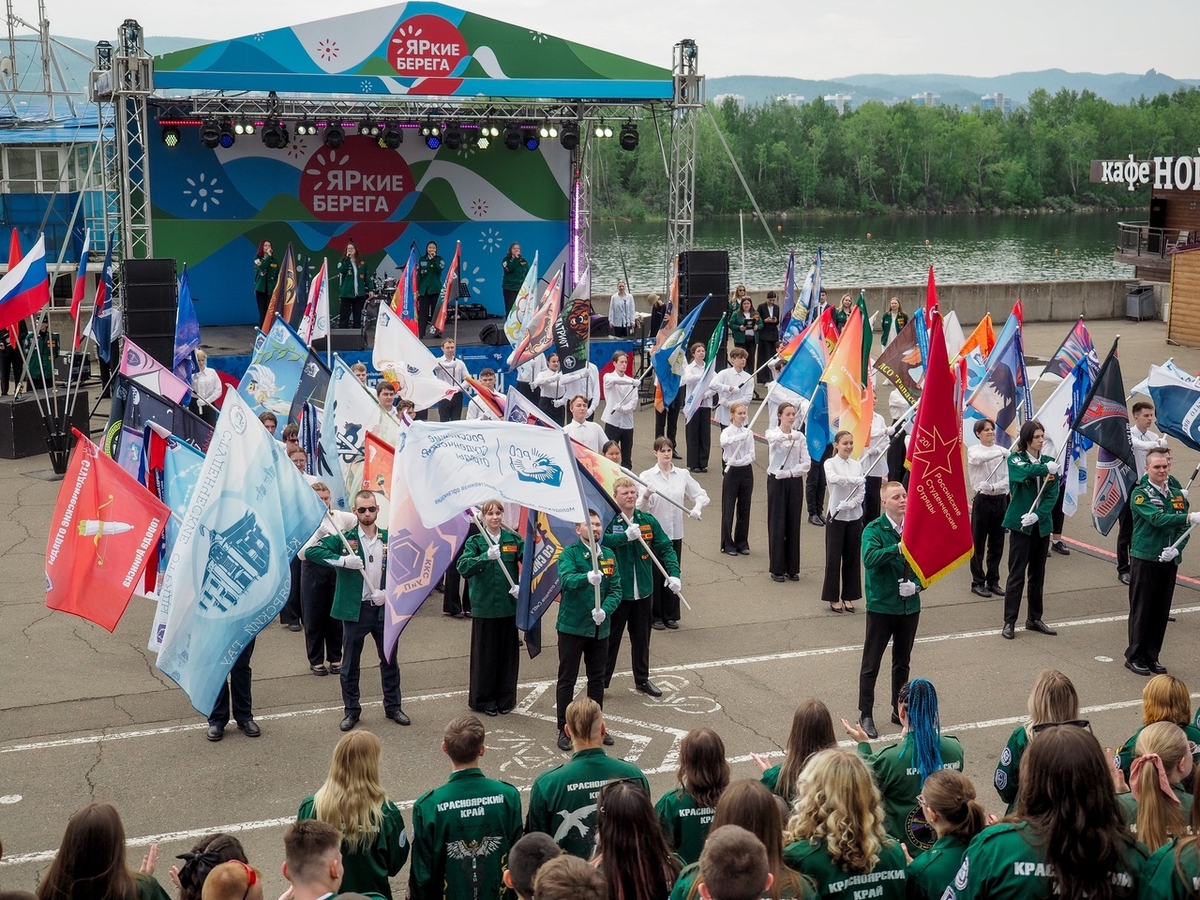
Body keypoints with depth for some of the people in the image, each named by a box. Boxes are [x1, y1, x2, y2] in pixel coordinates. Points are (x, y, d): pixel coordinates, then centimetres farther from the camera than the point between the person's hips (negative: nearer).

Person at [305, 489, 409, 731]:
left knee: (389, 659, 12)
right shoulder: (345, 538, -5)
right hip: (354, 609, -2)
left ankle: (393, 706, 26)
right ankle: (351, 710, 20)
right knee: (350, 663, 7)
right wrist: (342, 560, -23)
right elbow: (311, 551, -14)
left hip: (384, 609, 2)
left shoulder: (390, 539, 2)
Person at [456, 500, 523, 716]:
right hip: (484, 607, -2)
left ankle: (505, 699, 21)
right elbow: (463, 568, -17)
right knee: (484, 655, 4)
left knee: (508, 654, 8)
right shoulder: (475, 542, -2)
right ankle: (483, 700, 16)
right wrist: (485, 557, -30)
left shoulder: (513, 539, 4)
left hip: (509, 606, 2)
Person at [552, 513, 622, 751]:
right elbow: (566, 579, -28)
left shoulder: (609, 556, 5)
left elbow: (616, 590, -1)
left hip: (600, 628, 5)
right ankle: (564, 729, 13)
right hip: (572, 627, -5)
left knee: (597, 678, 16)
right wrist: (588, 577, -48)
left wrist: (605, 609, -20)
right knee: (567, 679, 4)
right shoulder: (569, 553, -9)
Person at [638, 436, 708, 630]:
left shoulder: (683, 475, 4)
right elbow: (640, 507, -10)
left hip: (675, 532, 3)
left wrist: (697, 508, -14)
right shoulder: (647, 476, -5)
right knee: (654, 575, 5)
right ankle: (654, 616, 17)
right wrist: (646, 496, -31)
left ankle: (670, 615, 22)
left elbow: (702, 495, 6)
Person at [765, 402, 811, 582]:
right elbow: (774, 438, -30)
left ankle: (792, 568, 14)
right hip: (777, 481, -3)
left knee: (793, 524, 6)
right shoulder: (772, 434, -3)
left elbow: (807, 463, -1)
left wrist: (791, 472, -15)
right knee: (777, 524, -1)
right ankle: (777, 569, 6)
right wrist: (787, 437, -49)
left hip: (795, 482, 3)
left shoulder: (800, 436, 6)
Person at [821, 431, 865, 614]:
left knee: (852, 556, 8)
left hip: (854, 516, 4)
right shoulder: (830, 463, -5)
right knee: (834, 556, 1)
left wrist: (850, 503, -17)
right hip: (836, 516, -4)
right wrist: (855, 480, -38)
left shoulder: (857, 465, 6)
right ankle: (833, 597, 10)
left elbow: (862, 492, 1)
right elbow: (833, 478, -28)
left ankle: (848, 596, 18)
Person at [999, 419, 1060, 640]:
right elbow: (1024, 471, -27)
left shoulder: (1049, 462, 6)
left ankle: (1034, 619, 23)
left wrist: (1037, 514, -15)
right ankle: (1009, 622, 1)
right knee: (1016, 574, -4)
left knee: (1038, 574, 12)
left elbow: (1053, 494, -3)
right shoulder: (1015, 459, -3)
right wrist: (1045, 469, -26)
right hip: (1020, 525, -4)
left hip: (1042, 525, 4)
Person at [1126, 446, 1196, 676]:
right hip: (1144, 559, -5)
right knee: (1141, 609, 1)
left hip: (1169, 560, 5)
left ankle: (1152, 656, 20)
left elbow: (1183, 527, 8)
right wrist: (1190, 518, -35)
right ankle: (1135, 657, 11)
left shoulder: (1178, 494, 8)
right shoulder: (1140, 494, -8)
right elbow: (1158, 519, -23)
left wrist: (1176, 548, -11)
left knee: (1161, 610, 10)